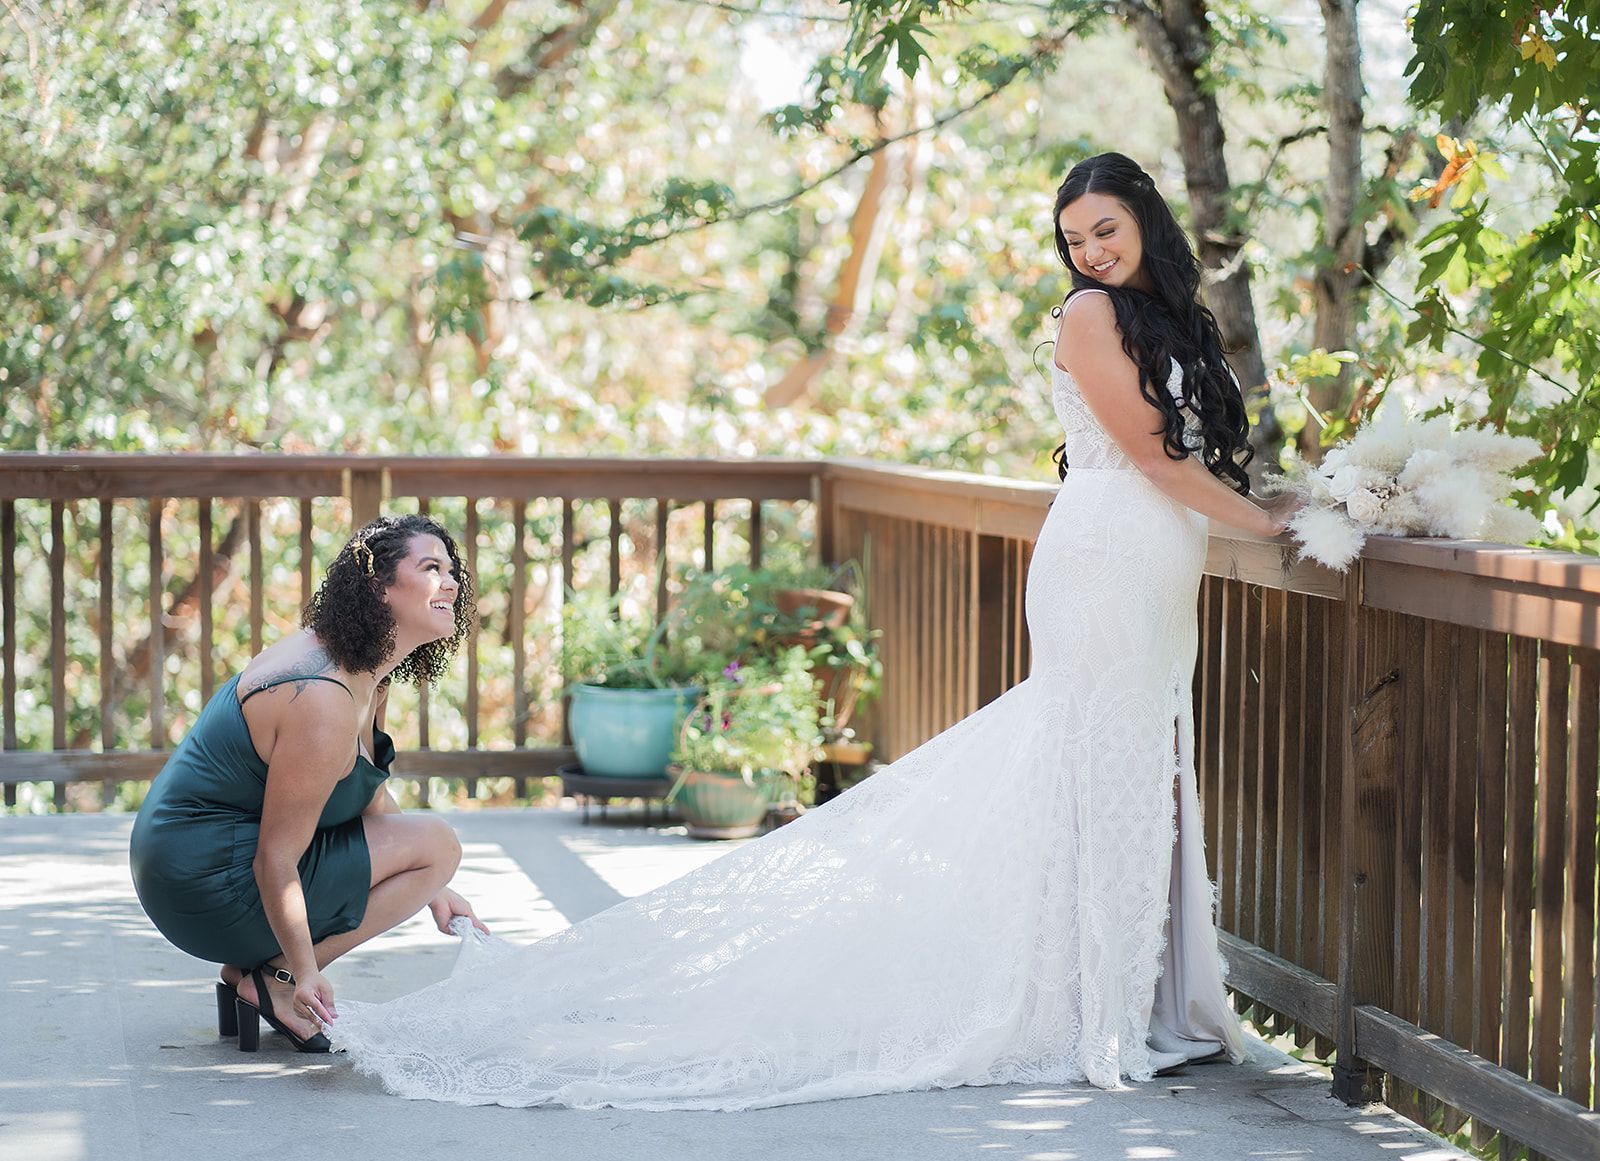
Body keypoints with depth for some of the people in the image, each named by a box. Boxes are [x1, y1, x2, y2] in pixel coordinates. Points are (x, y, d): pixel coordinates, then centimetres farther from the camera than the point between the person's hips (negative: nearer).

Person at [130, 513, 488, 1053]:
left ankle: (247, 967, 14)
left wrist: (432, 889, 20)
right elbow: (275, 860, -24)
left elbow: (371, 794, 21)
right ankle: (272, 977, -6)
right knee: (437, 841, -9)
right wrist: (305, 972, -21)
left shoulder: (366, 672, 6)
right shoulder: (323, 702, -25)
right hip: (211, 882, -10)